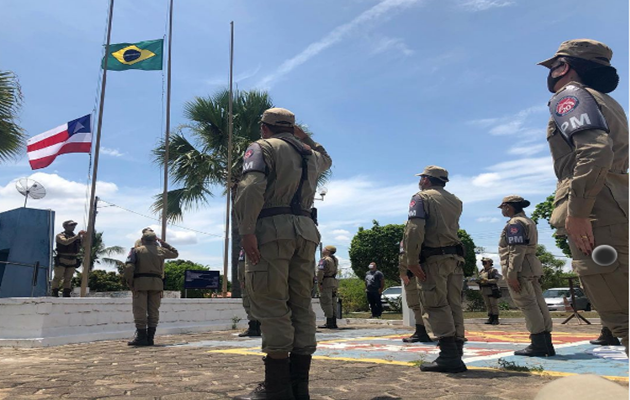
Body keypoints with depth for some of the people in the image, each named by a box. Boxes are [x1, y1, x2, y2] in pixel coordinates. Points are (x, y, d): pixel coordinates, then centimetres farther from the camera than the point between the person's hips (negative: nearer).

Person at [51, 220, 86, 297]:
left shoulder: (76, 236, 13)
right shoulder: (60, 236, -3)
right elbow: (65, 242, -24)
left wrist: (84, 237, -12)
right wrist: (76, 237, -31)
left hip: (72, 262, 5)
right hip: (61, 261, -5)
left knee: (68, 279, 6)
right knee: (57, 278, 0)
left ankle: (66, 294, 10)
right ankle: (54, 294, 6)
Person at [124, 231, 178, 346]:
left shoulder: (137, 250, 6)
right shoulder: (161, 250, 13)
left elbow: (129, 266, -8)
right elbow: (175, 253, 31)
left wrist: (129, 282, -2)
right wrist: (163, 243, 28)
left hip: (141, 282, -2)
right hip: (156, 283, 3)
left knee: (140, 311, 1)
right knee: (153, 311, 7)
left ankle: (142, 337, 0)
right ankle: (150, 338, 7)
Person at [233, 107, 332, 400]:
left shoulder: (262, 147, 5)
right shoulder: (308, 153, 24)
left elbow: (251, 186, -13)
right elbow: (325, 159, 49)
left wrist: (247, 230, -19)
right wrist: (304, 137, 39)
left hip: (272, 228, -6)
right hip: (305, 230, 6)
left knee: (272, 307, -7)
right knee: (301, 306, 6)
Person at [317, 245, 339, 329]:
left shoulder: (324, 260, -10)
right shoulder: (335, 259, 18)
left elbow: (320, 272, -18)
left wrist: (319, 283, -17)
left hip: (326, 282, -9)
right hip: (334, 282, 9)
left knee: (326, 302, -7)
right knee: (333, 303, 10)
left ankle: (329, 322, -8)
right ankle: (334, 322, 12)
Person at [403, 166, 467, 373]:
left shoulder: (422, 197, -3)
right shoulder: (455, 201, 19)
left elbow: (414, 229, -15)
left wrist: (412, 260, -17)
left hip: (434, 258, -7)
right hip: (456, 258, 7)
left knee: (436, 305, -5)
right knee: (454, 305, 8)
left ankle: (449, 356, -8)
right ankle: (456, 355, 12)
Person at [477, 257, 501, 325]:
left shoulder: (493, 270, -5)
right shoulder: (482, 272, 17)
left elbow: (496, 280, -14)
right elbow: (480, 280, 23)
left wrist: (487, 280, -24)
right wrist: (478, 281, 0)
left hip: (492, 290, -7)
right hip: (484, 291, 7)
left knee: (494, 305, -3)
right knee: (488, 305, 8)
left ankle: (496, 319, 1)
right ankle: (490, 319, 13)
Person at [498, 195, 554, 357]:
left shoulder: (515, 223, -10)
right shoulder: (528, 222, 22)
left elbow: (516, 251, -19)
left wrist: (511, 274, -21)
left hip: (520, 269, -10)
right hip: (532, 268, 10)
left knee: (528, 306, -8)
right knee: (539, 305, 7)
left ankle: (538, 345, -7)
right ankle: (546, 343, 10)